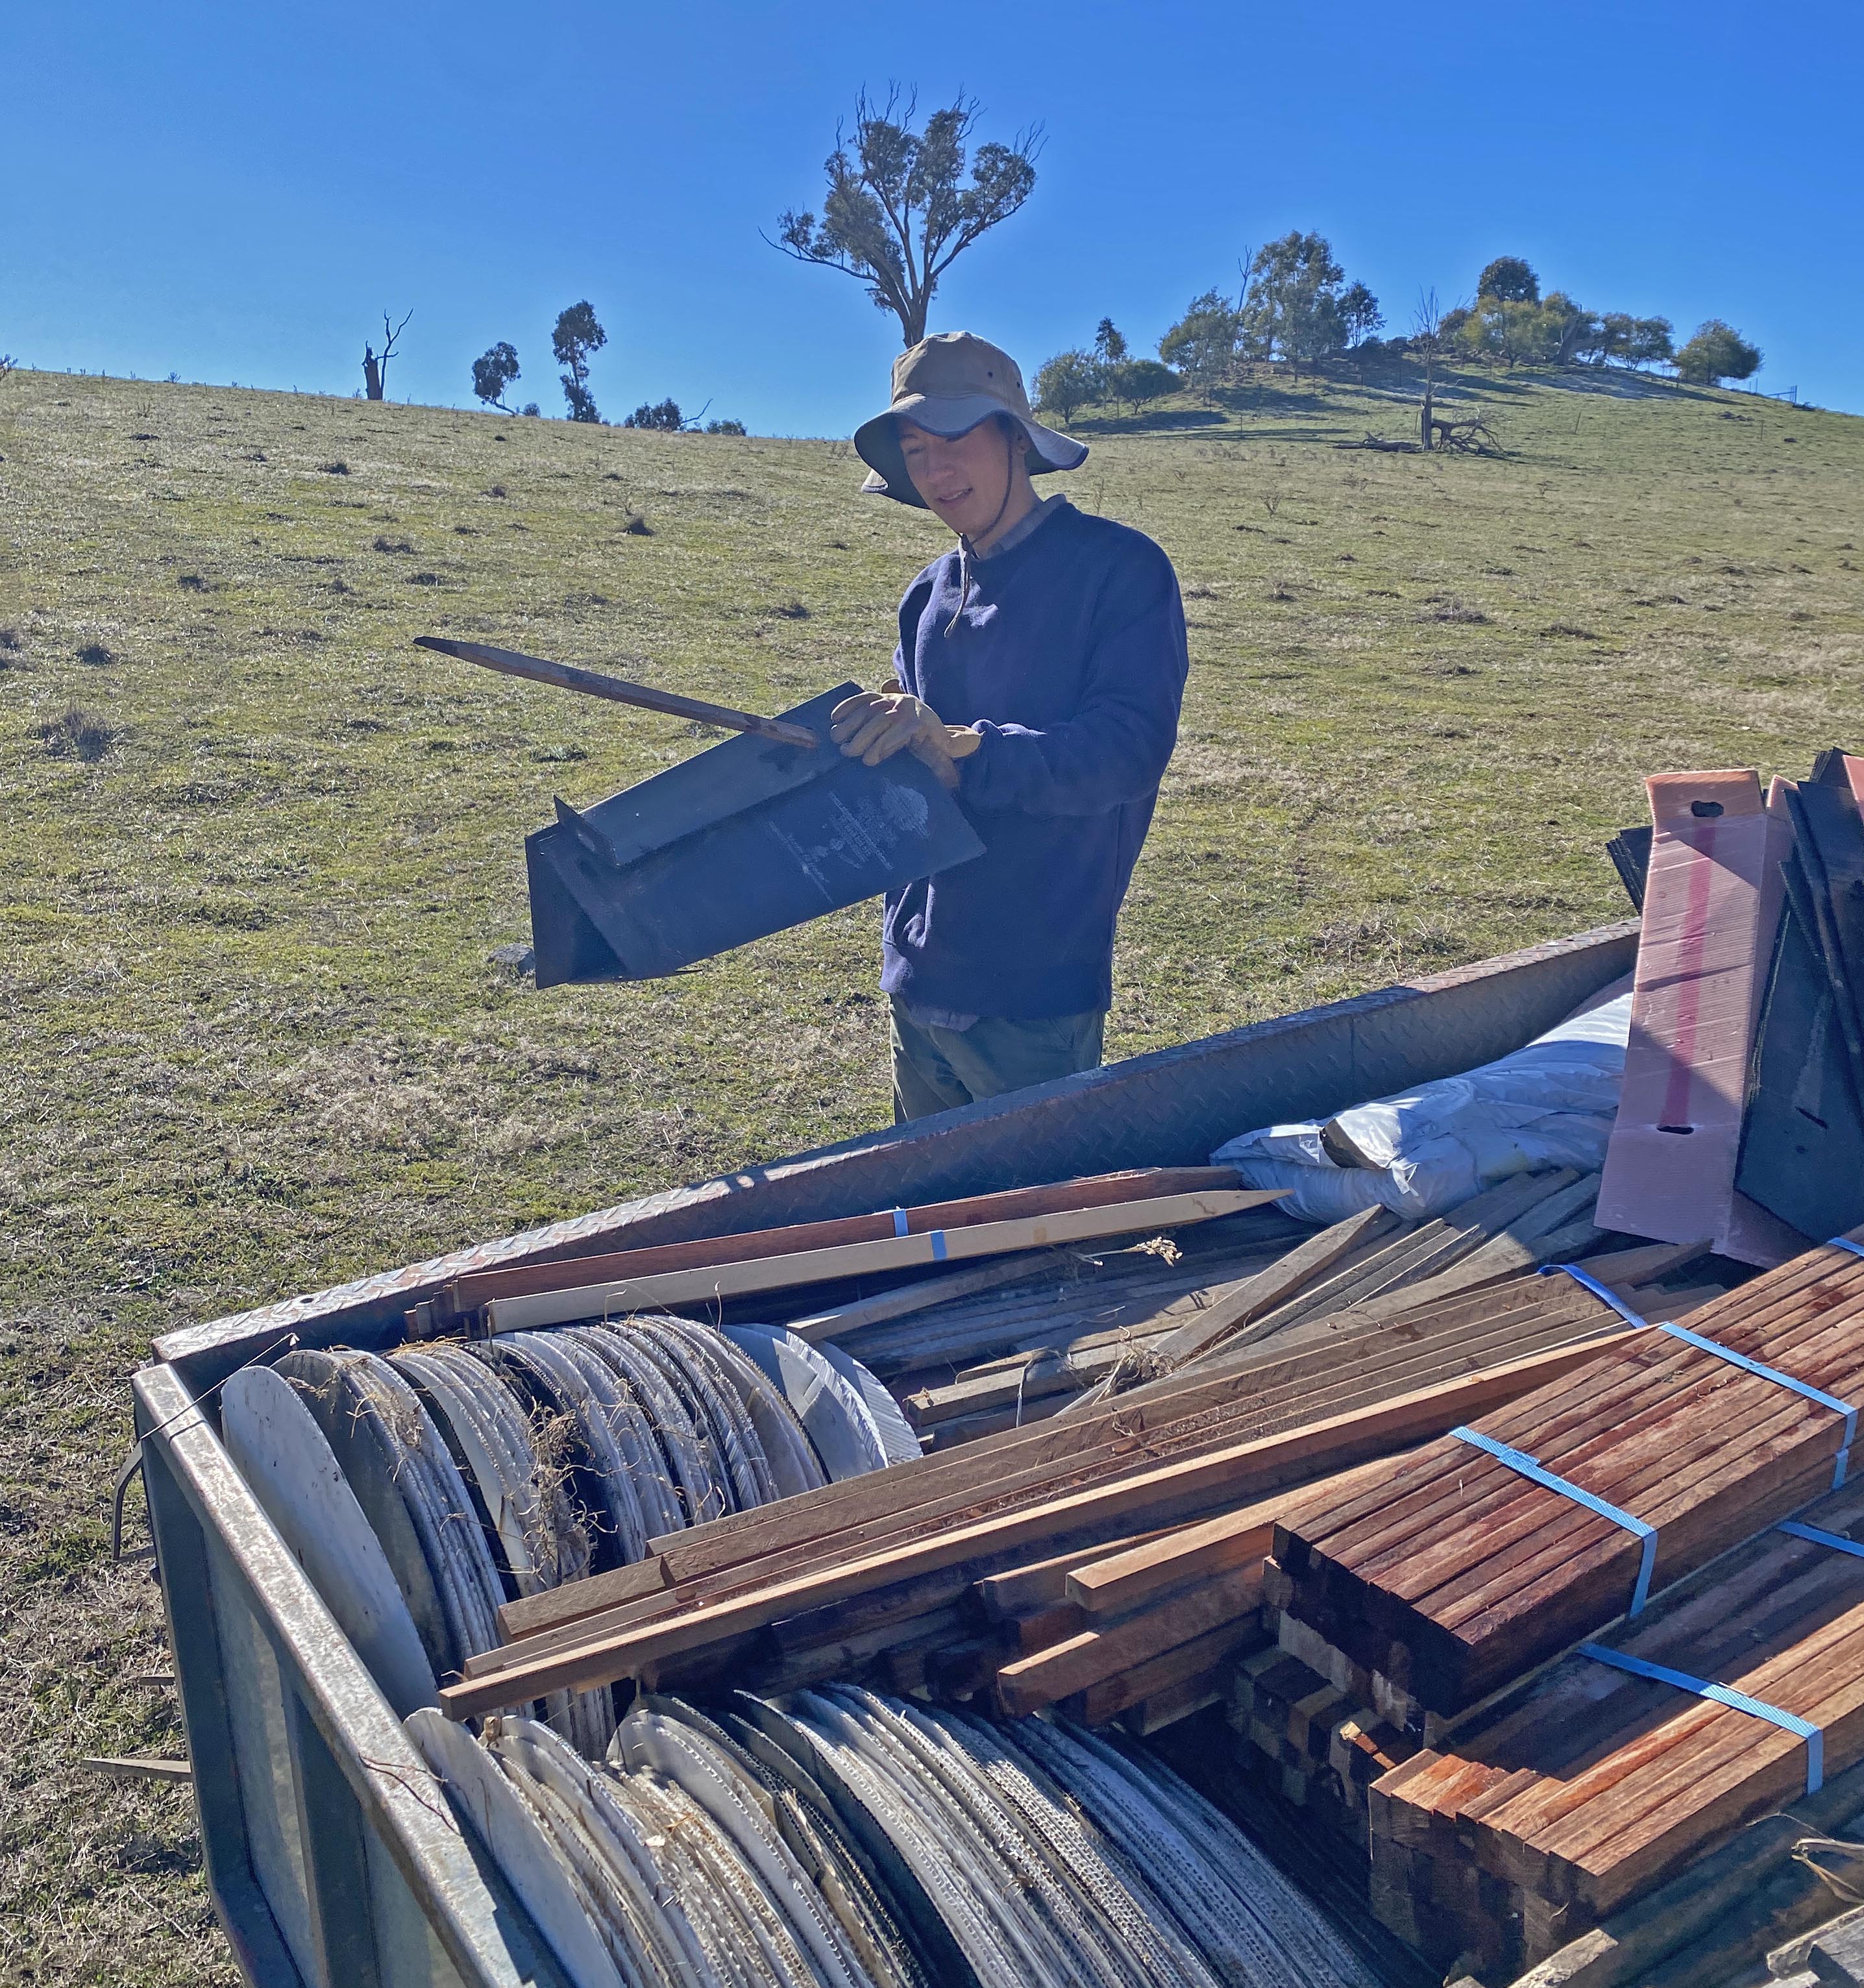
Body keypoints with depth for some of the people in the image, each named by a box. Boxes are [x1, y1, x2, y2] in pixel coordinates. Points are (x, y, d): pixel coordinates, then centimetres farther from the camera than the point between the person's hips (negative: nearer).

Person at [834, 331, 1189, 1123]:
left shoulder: (1119, 568, -9)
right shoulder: (930, 596, 11)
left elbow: (1128, 747, -21)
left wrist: (961, 752, -32)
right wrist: (869, 745, -8)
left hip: (1035, 992, -6)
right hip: (920, 976, 7)